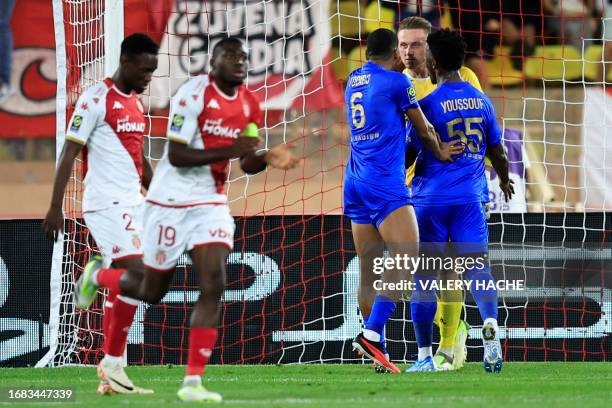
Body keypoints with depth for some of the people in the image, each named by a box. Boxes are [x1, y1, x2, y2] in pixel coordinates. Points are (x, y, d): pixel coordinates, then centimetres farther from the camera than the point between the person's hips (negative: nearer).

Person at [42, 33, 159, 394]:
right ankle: (113, 364, -9)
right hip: (106, 204, -8)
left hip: (132, 205, 8)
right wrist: (56, 207, -15)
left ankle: (110, 374, 7)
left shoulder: (136, 103, 16)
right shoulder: (96, 99, -9)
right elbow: (69, 153, -11)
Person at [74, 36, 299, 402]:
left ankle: (193, 382, -10)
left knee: (214, 287, -13)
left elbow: (246, 164, 11)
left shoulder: (249, 104, 3)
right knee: (152, 290, 8)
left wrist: (267, 158, -11)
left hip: (212, 204, 5)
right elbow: (176, 156, -22)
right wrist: (229, 151, -28)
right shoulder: (194, 93, -18)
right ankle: (97, 275, 42)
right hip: (172, 203, -5)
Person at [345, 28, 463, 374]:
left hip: (356, 183, 8)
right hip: (386, 184, -8)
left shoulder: (353, 81, 15)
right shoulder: (396, 81, -5)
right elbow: (423, 127, 5)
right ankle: (371, 334, -26)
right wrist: (440, 151, 26)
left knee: (368, 269, 7)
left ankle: (376, 351, 8)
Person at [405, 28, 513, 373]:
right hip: (470, 197, 3)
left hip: (431, 199, -3)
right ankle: (491, 323, -29)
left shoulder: (428, 105, -8)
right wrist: (505, 179, 34)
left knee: (424, 275, 4)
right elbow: (497, 153, 14)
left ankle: (425, 356, 5)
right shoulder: (482, 101, 7)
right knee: (478, 267, 0)